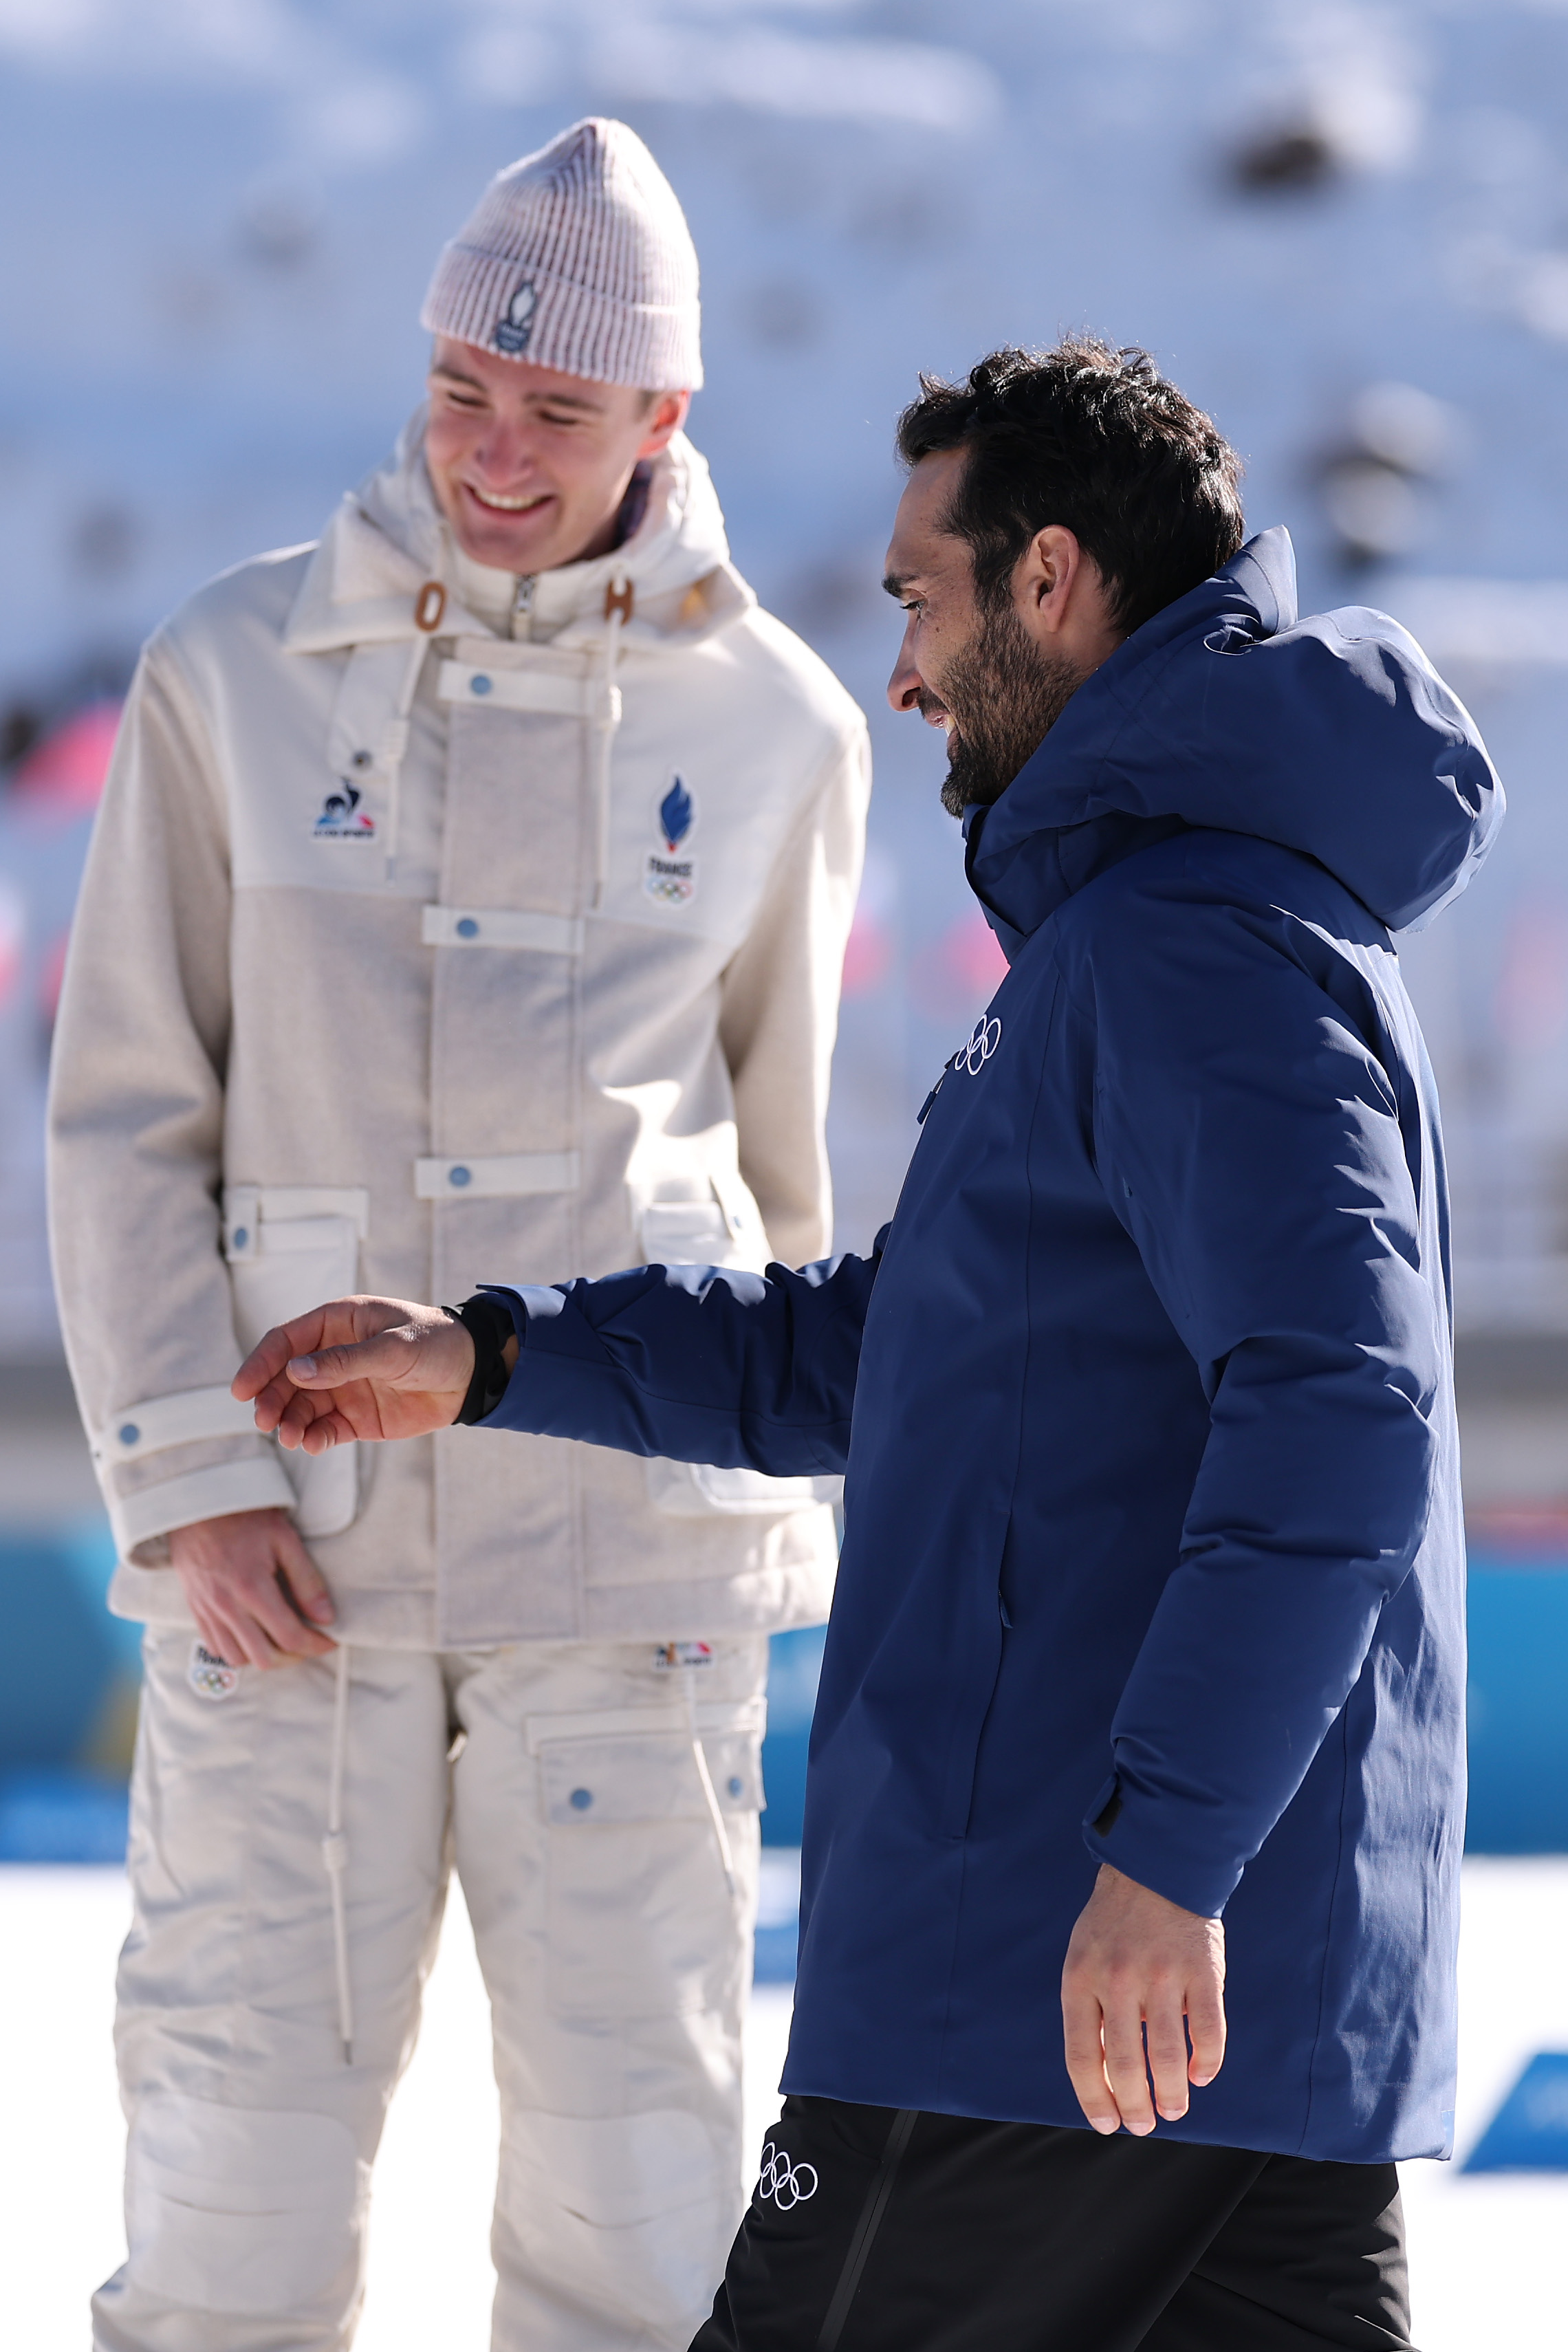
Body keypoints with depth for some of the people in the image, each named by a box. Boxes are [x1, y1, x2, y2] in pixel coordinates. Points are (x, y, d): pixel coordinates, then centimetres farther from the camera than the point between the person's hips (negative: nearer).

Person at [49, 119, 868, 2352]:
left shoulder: (772, 726, 6)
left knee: (634, 2168, -1)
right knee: (241, 2165, -3)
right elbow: (125, 1113, 5)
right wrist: (189, 1477, -5)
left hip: (629, 1562, 0)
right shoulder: (238, 675, 4)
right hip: (295, 1539, 0)